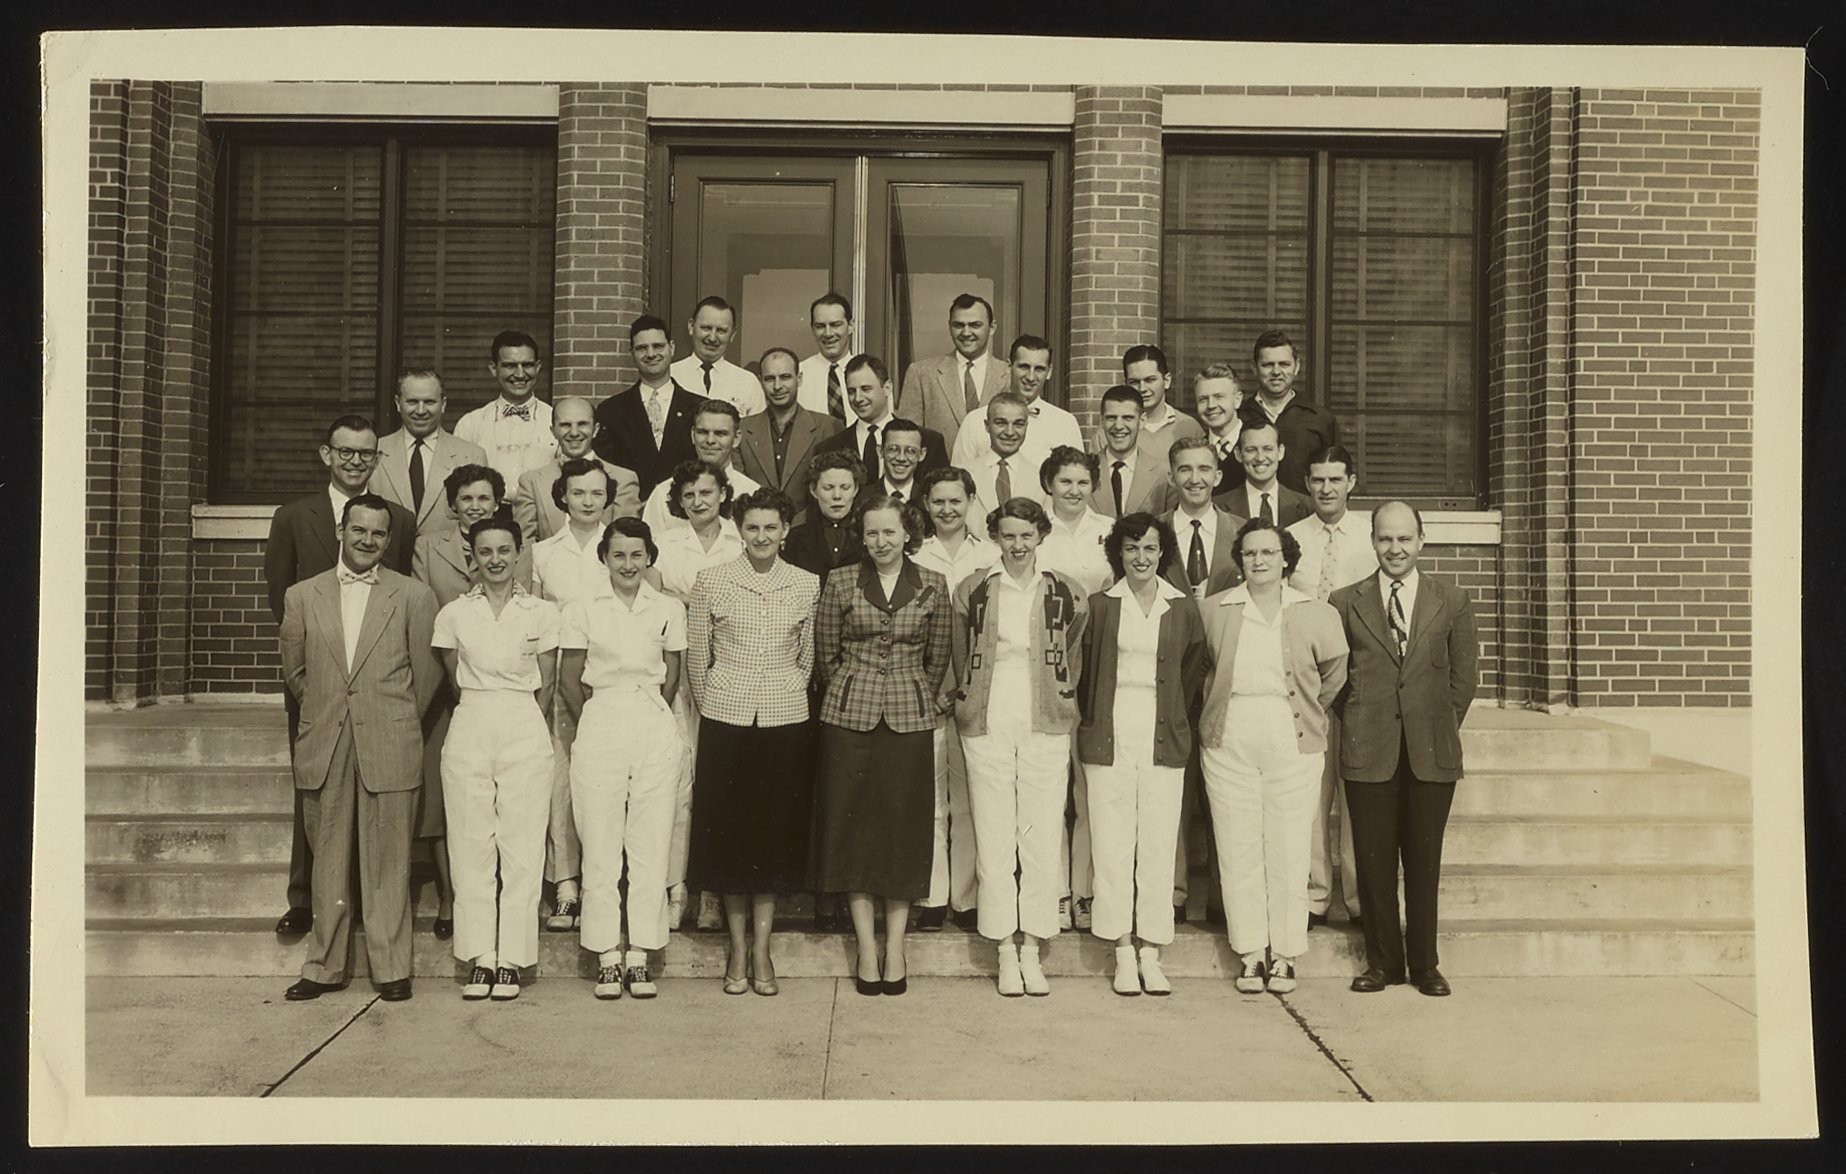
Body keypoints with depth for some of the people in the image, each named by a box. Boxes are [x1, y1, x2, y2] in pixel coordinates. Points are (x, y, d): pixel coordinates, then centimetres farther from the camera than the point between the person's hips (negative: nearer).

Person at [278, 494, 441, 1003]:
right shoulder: (301, 596, 9)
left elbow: (426, 673, 6)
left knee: (387, 862, 1)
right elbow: (293, 670, 17)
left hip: (389, 748, -2)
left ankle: (391, 968, 10)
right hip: (323, 750, 2)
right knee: (328, 861, 9)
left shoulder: (414, 597, 2)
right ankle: (326, 966, 19)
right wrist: (324, 712, 15)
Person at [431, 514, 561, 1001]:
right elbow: (454, 679, 13)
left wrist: (521, 722, 8)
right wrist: (480, 712, 9)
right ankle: (478, 960, 8)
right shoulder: (453, 615, 7)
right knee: (470, 846, 1)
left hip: (525, 729, -1)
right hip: (469, 729, 1)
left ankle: (511, 961, 5)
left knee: (522, 848, -2)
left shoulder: (543, 613, 4)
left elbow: (547, 683, 9)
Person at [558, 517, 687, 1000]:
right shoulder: (582, 609, 4)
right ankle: (607, 958, 10)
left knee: (651, 845, 2)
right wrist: (595, 724, 10)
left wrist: (647, 716, 12)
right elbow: (569, 678, 8)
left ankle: (640, 957, 10)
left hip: (656, 729, 1)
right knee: (599, 846, 1)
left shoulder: (669, 609, 7)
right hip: (600, 726, -1)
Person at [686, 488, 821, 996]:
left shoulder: (808, 585, 3)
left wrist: (784, 697, 11)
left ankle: (762, 950, 15)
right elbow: (696, 656, 6)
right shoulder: (711, 582, 0)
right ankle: (737, 949, 18)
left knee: (776, 832, 5)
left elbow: (809, 658, 11)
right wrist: (711, 705, 9)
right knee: (729, 831, 4)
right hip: (725, 720, -1)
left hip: (785, 721, 1)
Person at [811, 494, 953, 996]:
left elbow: (938, 657, 10)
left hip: (910, 720, 0)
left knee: (904, 829, 4)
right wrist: (851, 696, 8)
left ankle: (895, 948, 14)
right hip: (849, 718, 0)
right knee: (853, 825, 3)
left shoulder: (933, 586, 3)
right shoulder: (841, 581, 1)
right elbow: (826, 653, 6)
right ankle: (866, 948, 13)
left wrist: (920, 700, 10)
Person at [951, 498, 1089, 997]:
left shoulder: (1067, 593, 5)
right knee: (993, 838, 1)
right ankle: (1006, 951, 10)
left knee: (1042, 837, 0)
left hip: (1046, 725, 0)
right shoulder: (972, 591, 4)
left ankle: (1032, 949, 11)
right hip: (987, 725, 0)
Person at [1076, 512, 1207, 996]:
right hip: (1111, 735, 0)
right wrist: (1093, 724, 7)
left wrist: (1176, 722, 9)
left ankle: (1151, 953, 10)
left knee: (1158, 845, 1)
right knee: (1112, 845, 0)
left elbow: (1193, 671, 13)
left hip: (1163, 738, 1)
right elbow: (1084, 672, 9)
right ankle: (1123, 953, 9)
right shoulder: (1099, 605, 4)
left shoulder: (1183, 608, 6)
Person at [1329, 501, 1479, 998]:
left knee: (1424, 861, 5)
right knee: (1374, 861, 3)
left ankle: (1424, 965, 18)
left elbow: (1465, 674, 10)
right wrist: (1356, 720, 4)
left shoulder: (1452, 602, 7)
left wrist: (1441, 728, 6)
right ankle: (1383, 961, 16)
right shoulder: (1345, 603, 5)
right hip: (1368, 751, 0)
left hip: (1432, 752, 0)